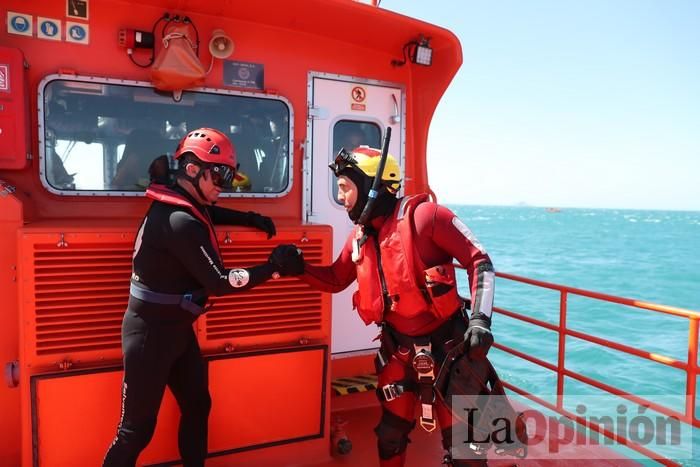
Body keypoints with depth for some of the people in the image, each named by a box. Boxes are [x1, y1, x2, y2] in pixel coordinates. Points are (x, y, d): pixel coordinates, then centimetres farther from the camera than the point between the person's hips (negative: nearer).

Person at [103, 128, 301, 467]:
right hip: (152, 332, -10)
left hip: (176, 327, 10)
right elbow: (219, 283, -25)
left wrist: (252, 219, 14)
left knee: (197, 407, 18)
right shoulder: (179, 221, -26)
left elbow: (211, 213, 28)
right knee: (137, 428, 2)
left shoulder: (184, 205, 4)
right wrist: (273, 266, -17)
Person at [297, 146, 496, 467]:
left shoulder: (423, 215, -16)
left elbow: (479, 262, -14)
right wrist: (299, 267, 1)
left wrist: (480, 320, -22)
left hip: (445, 345, -6)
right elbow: (335, 280, 18)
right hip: (398, 350, 6)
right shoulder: (360, 236, 5)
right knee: (390, 434, 18)